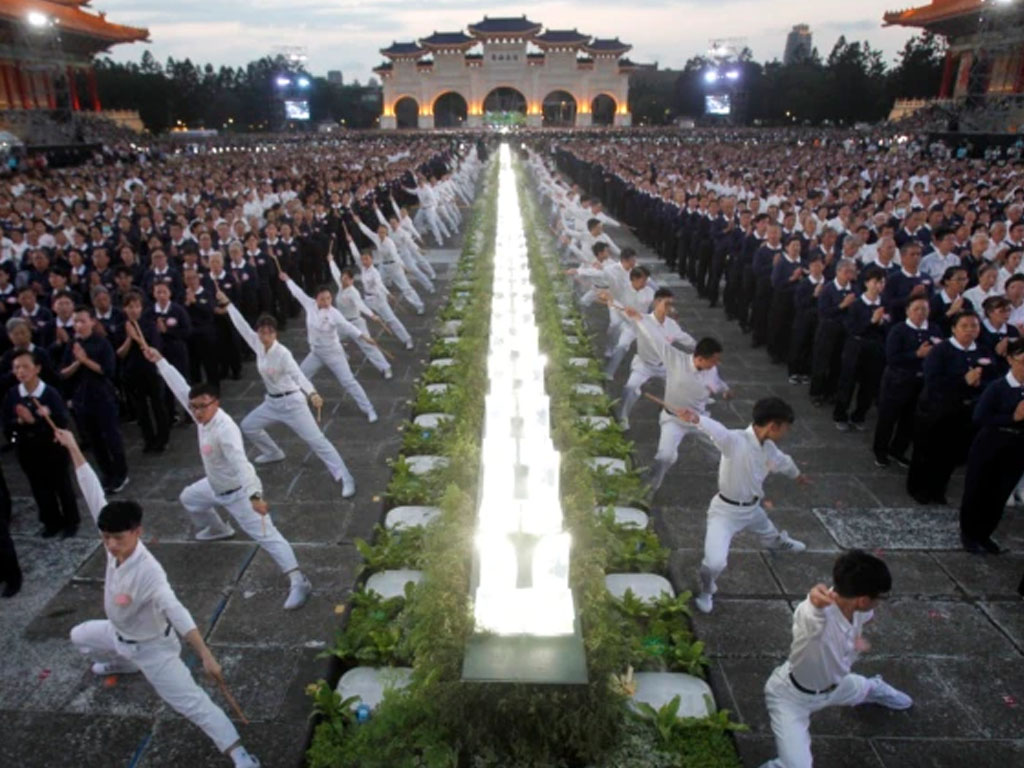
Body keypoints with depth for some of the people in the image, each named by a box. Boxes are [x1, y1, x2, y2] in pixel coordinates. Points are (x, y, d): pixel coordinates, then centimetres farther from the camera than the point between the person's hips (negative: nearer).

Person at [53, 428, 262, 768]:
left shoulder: (148, 572, -40)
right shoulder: (117, 544, -21)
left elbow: (177, 613, -47)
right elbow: (94, 494, -19)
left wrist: (206, 655, -54)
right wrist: (73, 450, -18)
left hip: (151, 647, -8)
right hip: (118, 635, 8)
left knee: (191, 703, -9)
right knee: (79, 636, 34)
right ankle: (123, 664, 61)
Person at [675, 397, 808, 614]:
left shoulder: (768, 447, -6)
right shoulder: (735, 441, -32)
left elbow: (782, 461, 18)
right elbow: (717, 430, -56)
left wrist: (797, 475, 40)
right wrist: (696, 418, -78)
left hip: (752, 508, 8)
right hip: (726, 510, -7)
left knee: (771, 536, 37)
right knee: (715, 562, -22)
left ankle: (781, 543, 77)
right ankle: (706, 590, 14)